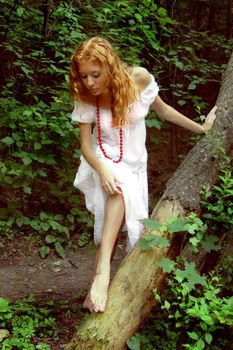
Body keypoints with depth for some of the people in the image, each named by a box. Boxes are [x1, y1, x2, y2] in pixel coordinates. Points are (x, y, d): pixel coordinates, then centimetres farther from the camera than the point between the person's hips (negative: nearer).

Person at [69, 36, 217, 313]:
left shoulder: (139, 78, -14)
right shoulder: (86, 101, -16)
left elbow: (162, 110, 2)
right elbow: (85, 145, -16)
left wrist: (201, 128, 10)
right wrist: (103, 170, -37)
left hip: (135, 166, 3)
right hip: (105, 163, -3)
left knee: (130, 231, -2)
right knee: (120, 188, -38)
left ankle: (94, 294, 11)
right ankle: (103, 271, -46)